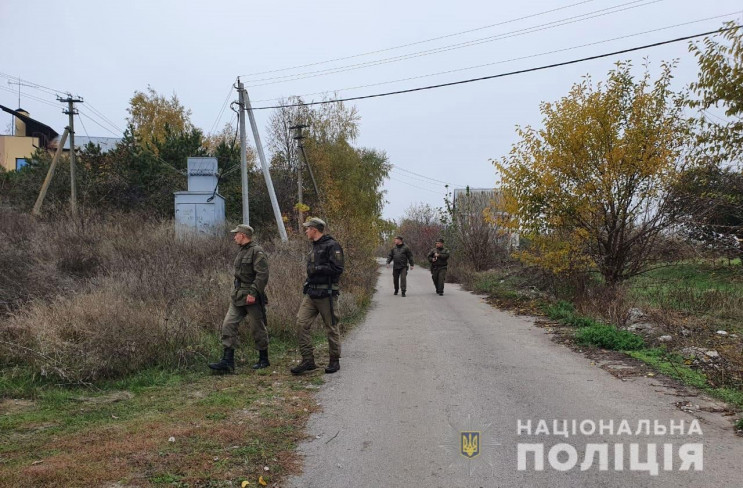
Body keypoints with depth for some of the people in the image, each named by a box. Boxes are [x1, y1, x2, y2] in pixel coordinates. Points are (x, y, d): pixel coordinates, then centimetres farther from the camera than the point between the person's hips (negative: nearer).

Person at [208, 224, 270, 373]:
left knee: (258, 329, 2)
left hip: (251, 298, -9)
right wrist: (237, 291, 18)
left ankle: (263, 360, 17)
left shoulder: (257, 251, -13)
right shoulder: (241, 251, 16)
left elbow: (262, 275, -21)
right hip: (237, 296, 9)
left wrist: (253, 292, -25)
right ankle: (227, 362, 2)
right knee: (228, 325, 1)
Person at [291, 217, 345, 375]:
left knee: (331, 328, 2)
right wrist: (308, 282, 18)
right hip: (311, 293, 8)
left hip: (326, 294, -8)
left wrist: (316, 269, -15)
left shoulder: (332, 245, -10)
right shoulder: (315, 247, 18)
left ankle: (334, 361, 15)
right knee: (301, 324, -2)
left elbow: (337, 268, -19)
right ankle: (308, 360, 4)